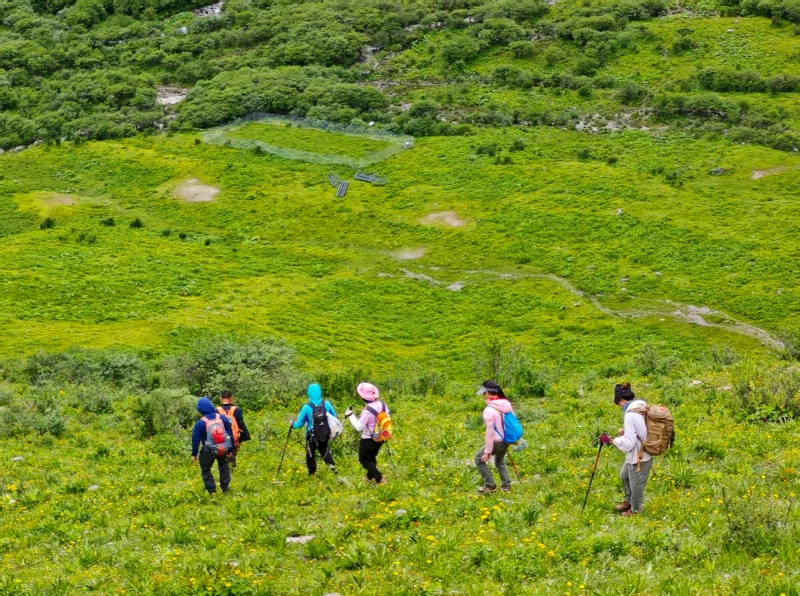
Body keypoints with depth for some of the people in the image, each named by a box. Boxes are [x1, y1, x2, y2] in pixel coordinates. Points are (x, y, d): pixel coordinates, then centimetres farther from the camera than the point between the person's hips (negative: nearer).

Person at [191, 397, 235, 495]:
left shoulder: (200, 423, -15)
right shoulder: (222, 418, -5)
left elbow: (195, 439, -9)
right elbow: (230, 434, 3)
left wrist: (194, 454, 3)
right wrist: (230, 449, 14)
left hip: (209, 451, -4)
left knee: (205, 470, 13)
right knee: (223, 466, 27)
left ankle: (212, 491, 5)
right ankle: (225, 488, 30)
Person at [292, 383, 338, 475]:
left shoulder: (307, 407, -19)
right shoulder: (327, 404, -11)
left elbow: (300, 423, -10)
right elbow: (334, 417, 3)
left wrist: (293, 425, 11)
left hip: (312, 436, -3)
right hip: (325, 435, 3)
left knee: (310, 454, 18)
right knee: (325, 451, 23)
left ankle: (312, 472, 28)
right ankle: (331, 465, 0)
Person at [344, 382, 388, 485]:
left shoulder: (367, 411, -31)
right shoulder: (382, 404, -9)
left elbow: (359, 427, -24)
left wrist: (350, 415, -16)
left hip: (368, 440, -8)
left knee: (364, 459, 11)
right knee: (371, 457, 28)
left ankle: (379, 479, 6)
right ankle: (370, 477, 43)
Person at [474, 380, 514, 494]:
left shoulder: (489, 410, -24)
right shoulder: (507, 405, -3)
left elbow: (490, 432, -22)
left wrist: (487, 451, -14)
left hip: (497, 442, -7)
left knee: (479, 459, 14)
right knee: (500, 461, 30)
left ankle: (490, 486, 15)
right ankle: (506, 485, 27)